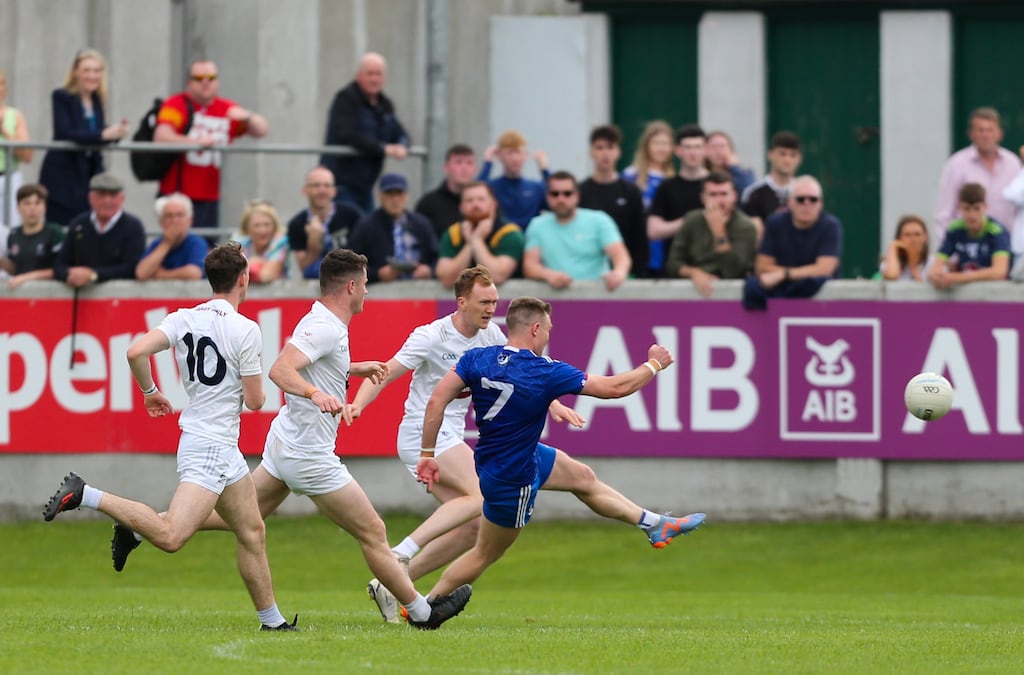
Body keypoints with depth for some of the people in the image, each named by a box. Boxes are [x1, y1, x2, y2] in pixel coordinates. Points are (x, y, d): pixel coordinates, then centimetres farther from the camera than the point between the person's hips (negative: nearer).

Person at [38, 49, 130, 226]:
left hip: (90, 173, 6)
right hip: (62, 176, -6)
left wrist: (117, 132, -15)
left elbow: (100, 138, 8)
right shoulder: (62, 97, -8)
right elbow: (65, 133, -21)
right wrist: (104, 135, -30)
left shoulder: (97, 100, 10)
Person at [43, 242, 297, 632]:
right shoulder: (245, 330, -13)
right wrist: (252, 383, 14)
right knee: (171, 537, -19)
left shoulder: (183, 319, 4)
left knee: (252, 532, 15)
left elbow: (136, 353, -8)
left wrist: (150, 392, 10)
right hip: (209, 448, -9)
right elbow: (255, 401, -10)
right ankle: (86, 496, -21)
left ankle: (271, 619, 18)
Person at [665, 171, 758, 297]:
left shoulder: (745, 227, -5)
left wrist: (718, 230, -19)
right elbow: (673, 263, 7)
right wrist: (694, 273, -13)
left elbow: (733, 271, -17)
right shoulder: (692, 221, 7)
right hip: (693, 289, 3)